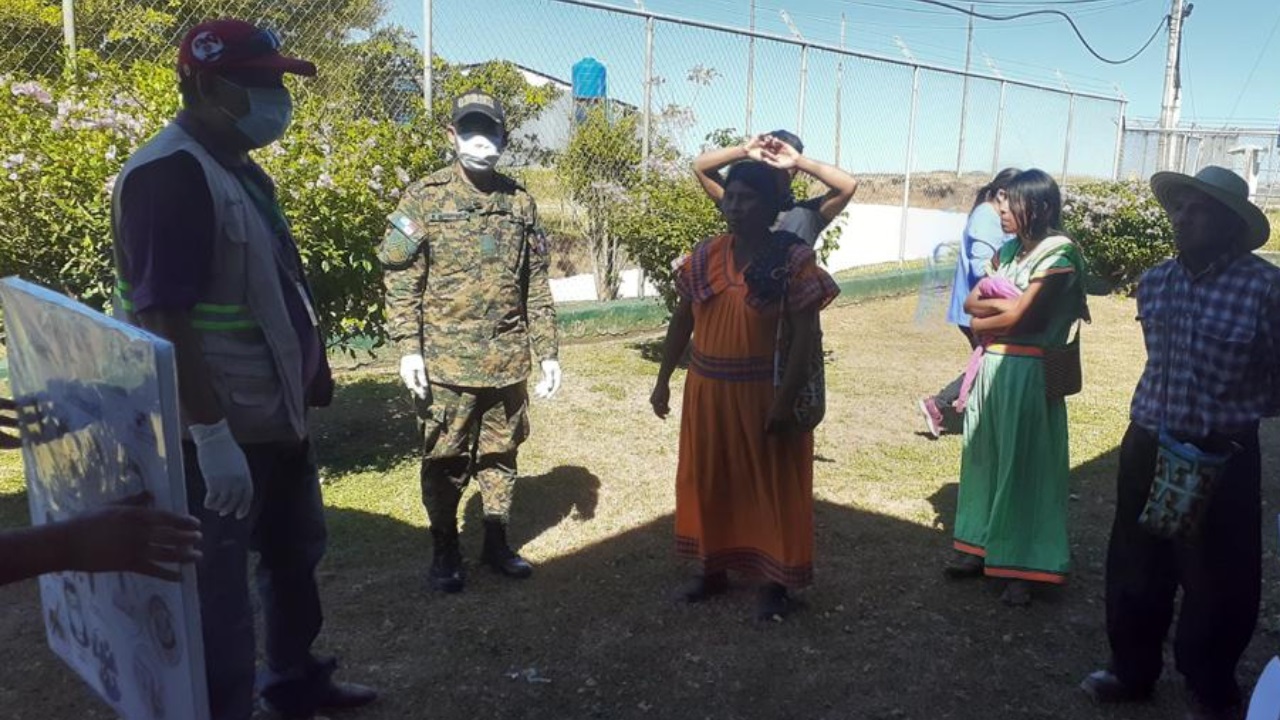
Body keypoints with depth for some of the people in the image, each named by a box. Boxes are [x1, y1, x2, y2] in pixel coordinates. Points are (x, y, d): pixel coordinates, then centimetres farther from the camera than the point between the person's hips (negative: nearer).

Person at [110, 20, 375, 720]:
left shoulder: (238, 167, 11)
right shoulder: (169, 175, -19)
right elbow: (163, 318, -25)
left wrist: (312, 373, 18)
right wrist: (211, 435, -27)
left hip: (278, 419, 10)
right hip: (222, 435, -10)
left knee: (295, 557, 24)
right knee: (220, 591, 6)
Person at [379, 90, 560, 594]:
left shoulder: (520, 201, 9)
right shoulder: (425, 197, -1)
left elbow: (536, 285, 10)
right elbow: (400, 278, -4)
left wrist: (547, 351, 7)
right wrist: (408, 348, -12)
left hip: (508, 360, 3)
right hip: (447, 360, -3)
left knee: (500, 455, 13)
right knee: (445, 461, 6)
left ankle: (496, 543, 28)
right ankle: (445, 552, 21)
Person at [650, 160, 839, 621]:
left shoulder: (792, 259, -12)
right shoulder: (704, 256, 2)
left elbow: (805, 335, -15)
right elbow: (682, 321, 9)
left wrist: (785, 400, -20)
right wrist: (663, 380, 8)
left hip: (762, 392, -5)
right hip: (707, 390, 5)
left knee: (771, 487, 7)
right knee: (707, 481, 15)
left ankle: (775, 583, 22)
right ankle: (713, 569, 33)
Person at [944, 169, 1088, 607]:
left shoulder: (1058, 253, -11)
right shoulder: (1008, 250, 12)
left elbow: (1018, 318, -16)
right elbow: (971, 301, 6)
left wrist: (981, 323, 0)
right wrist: (1004, 304, -12)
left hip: (1027, 372, -7)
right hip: (991, 366, 8)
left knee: (1023, 466, -1)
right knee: (985, 458, 12)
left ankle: (1022, 568, 7)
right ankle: (983, 549, 23)